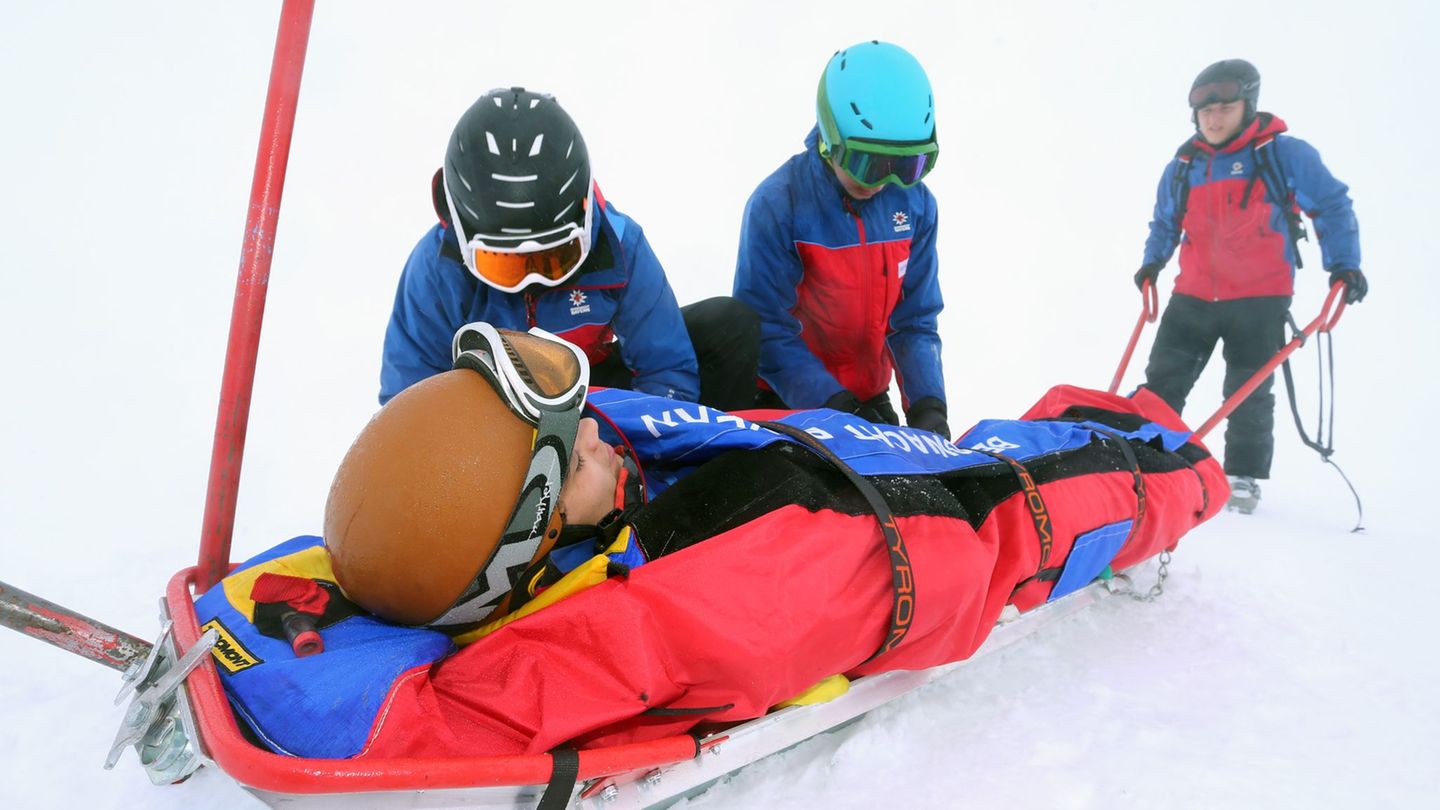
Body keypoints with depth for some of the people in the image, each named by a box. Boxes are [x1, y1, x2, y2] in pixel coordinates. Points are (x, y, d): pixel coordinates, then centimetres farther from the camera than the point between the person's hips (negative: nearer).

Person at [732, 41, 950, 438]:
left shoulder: (915, 205, -6)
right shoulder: (777, 205, -20)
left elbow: (914, 321, -3)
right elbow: (768, 330, -20)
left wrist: (927, 405, -17)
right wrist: (836, 408, -26)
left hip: (867, 396, 4)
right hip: (786, 399, -4)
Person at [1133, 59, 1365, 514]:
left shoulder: (1284, 155, -6)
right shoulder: (1182, 168, 6)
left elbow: (1332, 207, 0)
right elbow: (1165, 222, 23)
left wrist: (1344, 265, -6)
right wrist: (1152, 262, 12)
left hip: (1259, 301, -3)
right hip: (1193, 298, 4)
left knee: (1248, 395, 3)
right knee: (1161, 384, 1)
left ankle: (1244, 478, 17)